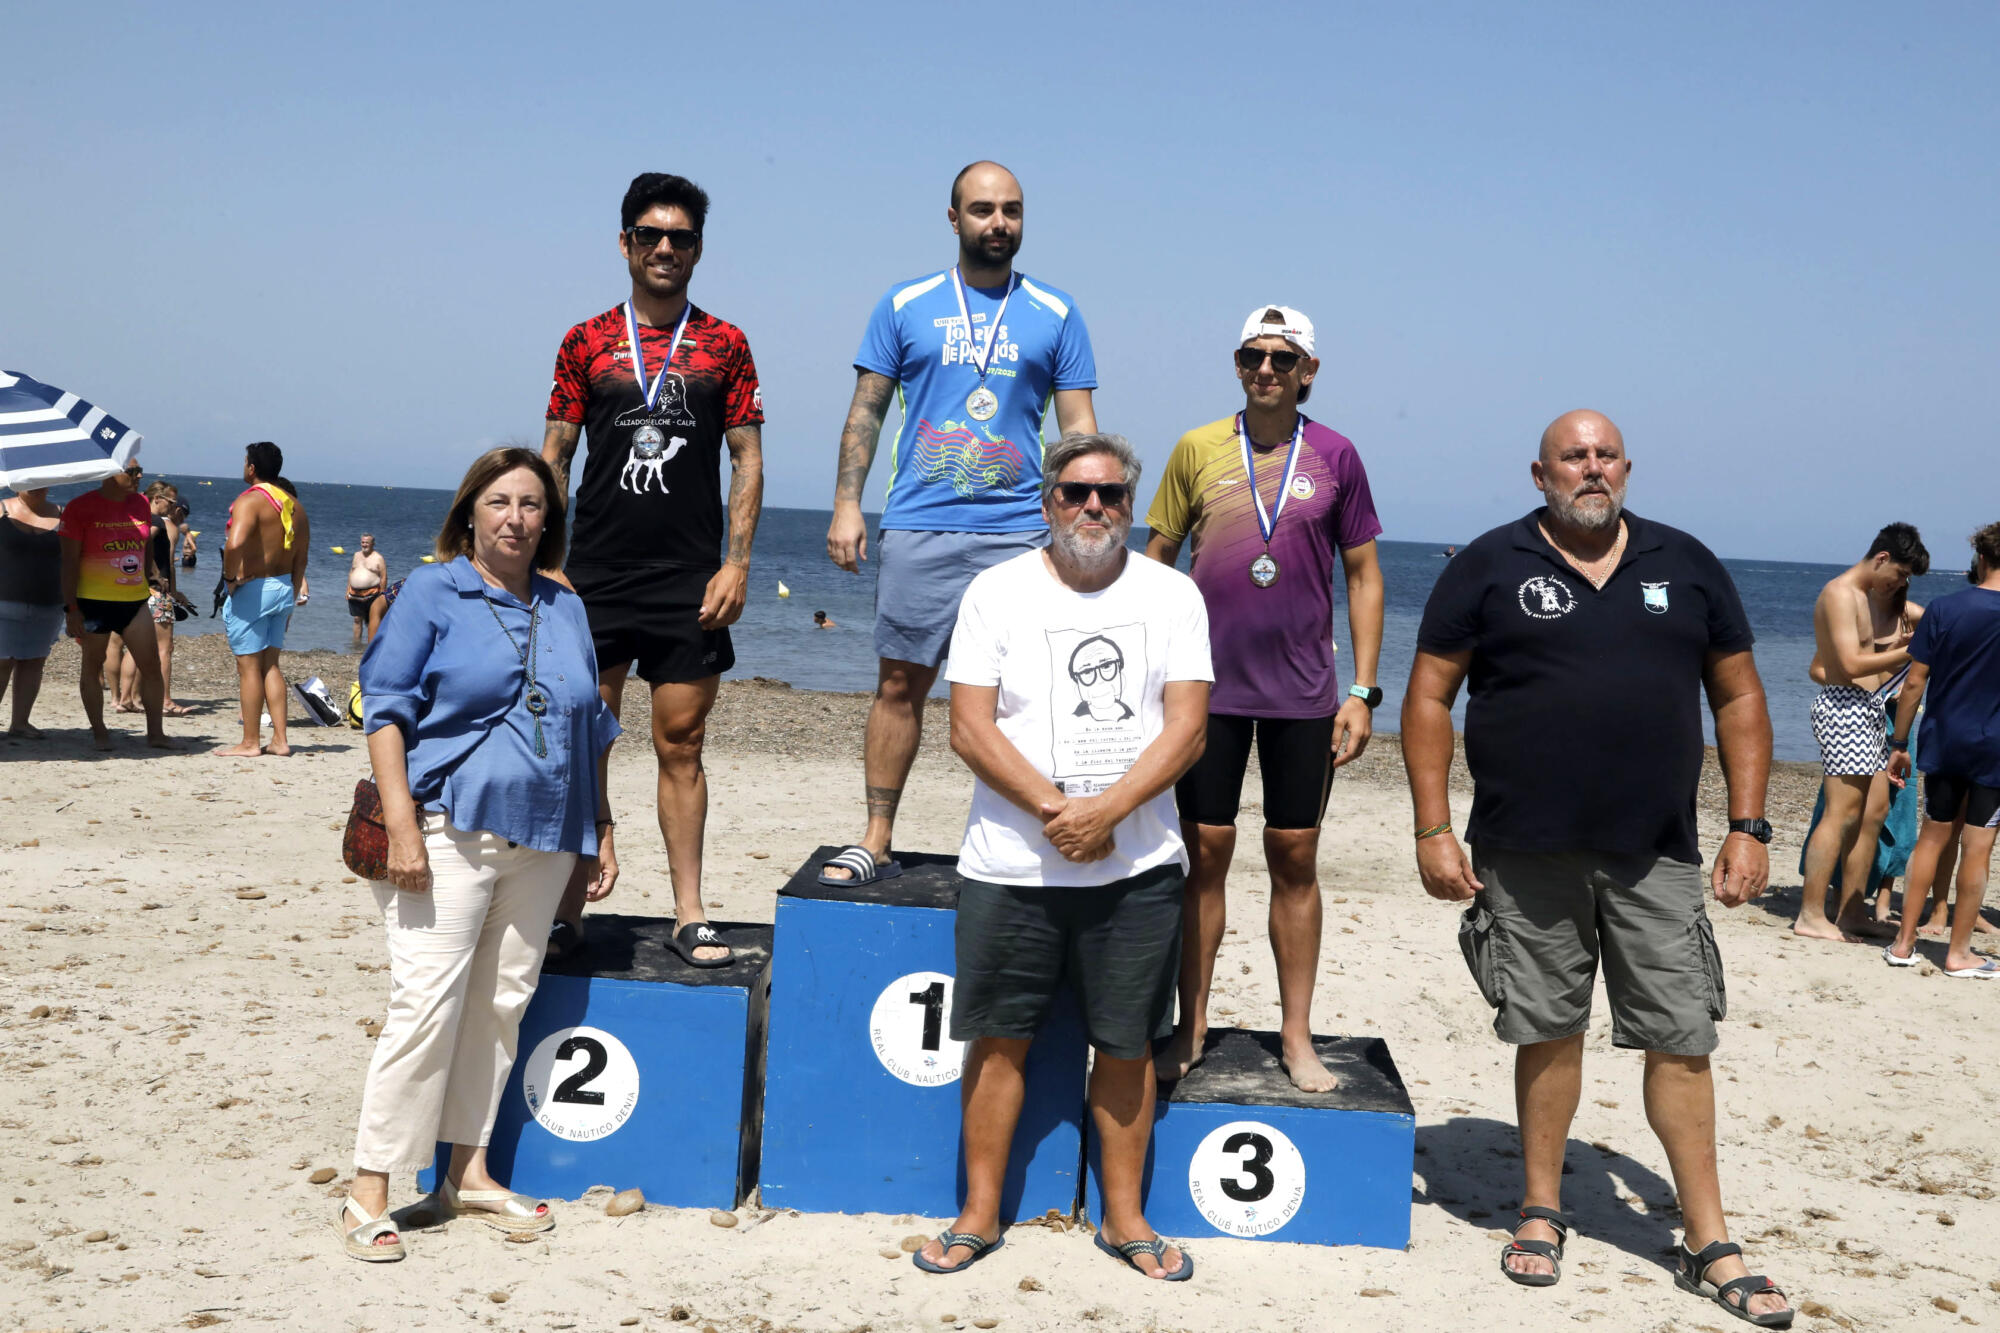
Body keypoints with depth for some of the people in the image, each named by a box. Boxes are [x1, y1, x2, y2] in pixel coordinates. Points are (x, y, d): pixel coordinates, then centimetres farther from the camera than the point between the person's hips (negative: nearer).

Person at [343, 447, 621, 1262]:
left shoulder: (565, 608, 17)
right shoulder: (432, 592, 3)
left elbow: (592, 730, 21)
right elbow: (387, 707, -4)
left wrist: (602, 833, 17)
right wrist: (402, 827, -13)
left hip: (543, 839, 5)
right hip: (449, 829, -5)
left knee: (501, 1005, 8)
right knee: (428, 1002, -10)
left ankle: (467, 1172, 19)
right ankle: (369, 1193, -3)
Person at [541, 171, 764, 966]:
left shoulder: (723, 345, 6)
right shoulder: (587, 343, 7)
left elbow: (747, 459, 5)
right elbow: (553, 459, 8)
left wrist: (736, 563, -4)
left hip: (690, 583, -1)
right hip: (596, 579, 1)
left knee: (680, 746, 3)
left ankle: (689, 915, 9)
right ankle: (569, 910, 13)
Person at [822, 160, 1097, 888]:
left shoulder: (1055, 313, 9)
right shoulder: (904, 305, 9)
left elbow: (1078, 428, 8)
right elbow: (866, 412, 9)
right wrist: (847, 503, -1)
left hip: (1017, 533, 0)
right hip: (916, 528, 0)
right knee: (899, 686, 4)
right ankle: (876, 842, 12)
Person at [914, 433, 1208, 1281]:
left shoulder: (1172, 595, 5)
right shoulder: (997, 591, 1)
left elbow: (1186, 729, -4)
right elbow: (970, 730, -6)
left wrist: (1102, 811, -17)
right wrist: (1055, 810, -16)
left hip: (1138, 867, 1)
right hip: (1010, 864, -1)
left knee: (1127, 1045, 8)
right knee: (999, 1038, 5)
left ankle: (1123, 1217, 22)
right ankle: (980, 1214, 19)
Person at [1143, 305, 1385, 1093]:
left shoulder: (1334, 456, 2)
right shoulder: (1197, 450, 3)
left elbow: (1363, 575, 6)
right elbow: (1155, 559, 8)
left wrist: (1363, 690, 0)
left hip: (1304, 693, 0)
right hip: (1209, 683, 0)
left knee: (1295, 859, 6)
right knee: (1204, 853, 3)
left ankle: (1297, 1038, 16)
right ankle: (1190, 1030, 15)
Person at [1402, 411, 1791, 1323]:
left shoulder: (1687, 567, 9)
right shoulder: (1490, 567, 1)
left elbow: (1738, 699, 12)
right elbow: (1429, 697, 0)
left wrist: (1748, 827, 4)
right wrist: (1433, 830, -7)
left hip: (1656, 855, 2)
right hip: (1526, 854, -1)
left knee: (1681, 1040, 3)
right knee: (1548, 1033, 7)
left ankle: (1708, 1246, 13)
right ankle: (1541, 1213, 24)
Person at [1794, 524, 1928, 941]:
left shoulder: (1875, 595, 17)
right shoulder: (1840, 593, -13)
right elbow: (1852, 664, -21)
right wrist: (1911, 651, -17)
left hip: (1870, 708, 10)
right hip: (1844, 706, -10)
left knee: (1874, 811, 9)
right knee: (1843, 813, -11)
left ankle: (1851, 911, 14)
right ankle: (1811, 915, -9)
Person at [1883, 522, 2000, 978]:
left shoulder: (1944, 608, -4)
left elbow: (1915, 682, -2)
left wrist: (1899, 743, 5)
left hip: (1943, 743, 3)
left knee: (1932, 837, 14)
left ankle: (1904, 941, 16)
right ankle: (1959, 952, 11)